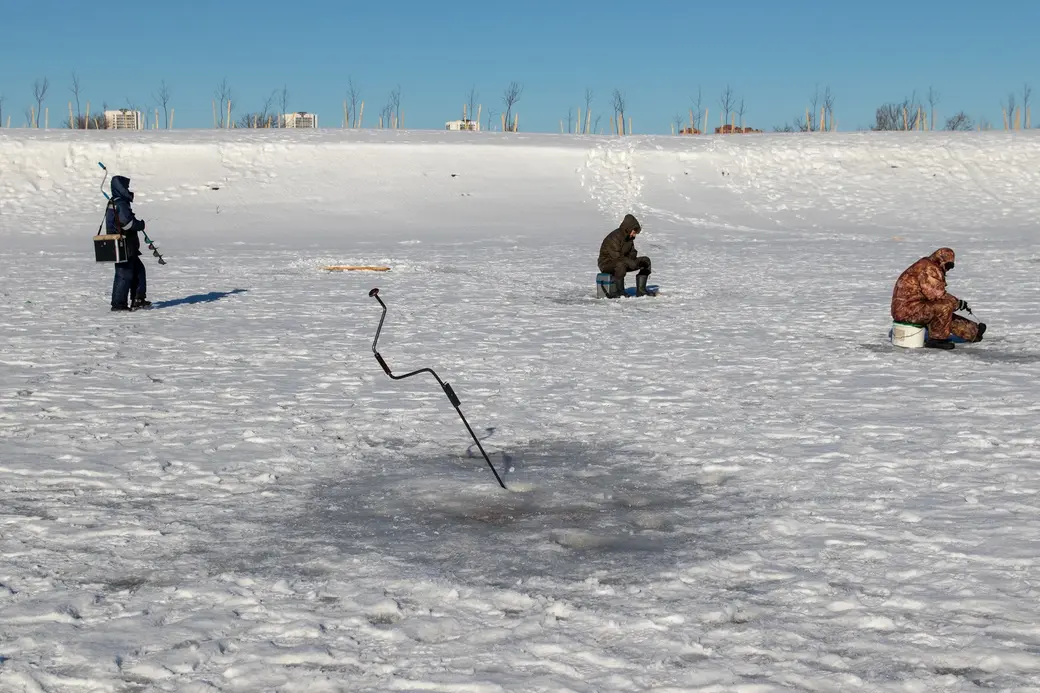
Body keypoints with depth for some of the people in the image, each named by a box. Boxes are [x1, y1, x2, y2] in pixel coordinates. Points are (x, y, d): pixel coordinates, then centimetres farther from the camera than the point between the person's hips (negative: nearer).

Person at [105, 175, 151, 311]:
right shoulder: (121, 204, -17)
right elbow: (127, 222, -24)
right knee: (124, 274, -5)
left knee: (138, 269, 18)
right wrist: (140, 224, -7)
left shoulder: (112, 203, 16)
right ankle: (118, 304, 0)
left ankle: (138, 300, 23)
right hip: (124, 247, -10)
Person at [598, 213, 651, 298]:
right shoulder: (614, 238, -25)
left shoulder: (629, 237, 3)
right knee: (621, 264, -43)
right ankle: (620, 292, -27)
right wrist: (633, 263, -31)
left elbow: (632, 252, 10)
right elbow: (617, 257, -30)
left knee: (646, 261, 2)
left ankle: (640, 290, -1)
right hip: (607, 263, -9)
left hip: (623, 261, 9)